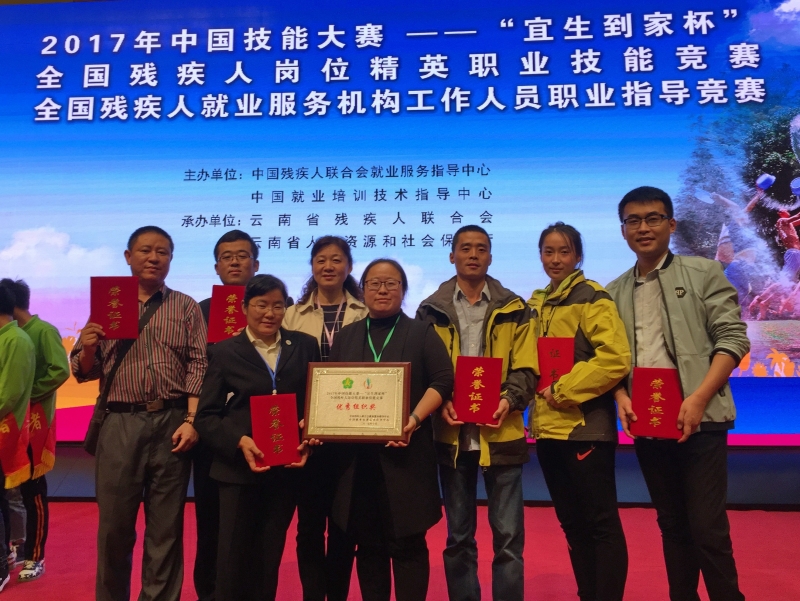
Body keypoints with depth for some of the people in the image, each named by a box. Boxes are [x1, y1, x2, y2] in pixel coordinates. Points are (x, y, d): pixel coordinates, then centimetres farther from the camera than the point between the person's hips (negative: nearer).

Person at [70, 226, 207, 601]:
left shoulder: (186, 308, 7)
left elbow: (198, 366, -1)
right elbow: (85, 372, 12)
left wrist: (191, 421, -11)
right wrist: (87, 348, -10)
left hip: (172, 423, -1)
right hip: (119, 424, 1)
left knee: (166, 526, 8)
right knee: (114, 523, 9)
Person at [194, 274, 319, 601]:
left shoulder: (305, 346, 4)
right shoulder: (225, 352, -1)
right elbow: (206, 415, -4)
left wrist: (309, 441, -10)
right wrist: (240, 442, -19)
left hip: (286, 467, 2)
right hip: (238, 467, -1)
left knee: (270, 554, 15)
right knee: (233, 555, 9)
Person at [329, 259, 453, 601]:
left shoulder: (421, 333, 6)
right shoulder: (346, 337, 15)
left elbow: (443, 381, -4)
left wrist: (415, 419, -17)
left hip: (405, 452, -3)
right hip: (355, 455, 3)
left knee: (407, 541, 2)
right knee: (367, 543, 10)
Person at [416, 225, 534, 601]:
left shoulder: (514, 309, 5)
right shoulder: (431, 311, 5)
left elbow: (525, 368, 2)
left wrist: (510, 399, -16)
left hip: (501, 433, 0)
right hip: (452, 434, 1)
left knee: (508, 535, 5)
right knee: (458, 537, 13)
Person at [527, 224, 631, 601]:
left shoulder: (591, 298, -7)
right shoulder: (537, 303, 14)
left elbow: (615, 358, -19)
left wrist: (564, 390, -17)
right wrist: (538, 392, 4)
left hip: (585, 426, -7)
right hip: (547, 427, 8)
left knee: (601, 522, 3)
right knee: (571, 522, 16)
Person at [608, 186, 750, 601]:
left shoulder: (704, 273, 1)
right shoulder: (614, 293, 10)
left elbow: (733, 338, -6)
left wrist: (698, 399, -16)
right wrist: (620, 396, -8)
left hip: (698, 420, -3)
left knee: (708, 528, -2)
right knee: (672, 525, 14)